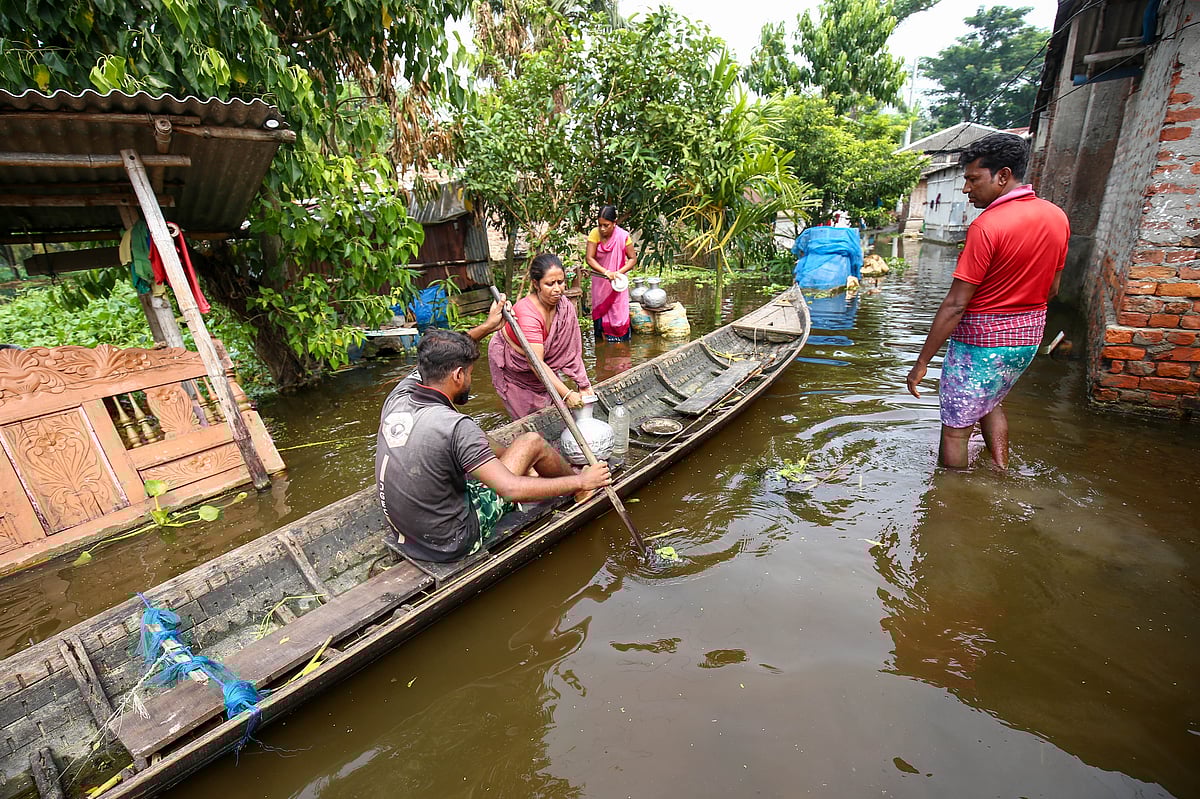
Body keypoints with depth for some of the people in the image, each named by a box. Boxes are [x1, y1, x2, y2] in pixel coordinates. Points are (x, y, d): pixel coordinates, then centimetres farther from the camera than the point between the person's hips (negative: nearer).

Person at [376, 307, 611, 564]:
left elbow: (439, 359, 14)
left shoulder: (398, 396, -6)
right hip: (454, 542, -7)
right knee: (532, 442, -2)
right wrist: (580, 481, -18)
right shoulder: (456, 426, -29)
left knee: (497, 453, 22)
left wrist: (488, 326, 21)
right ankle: (575, 477, 27)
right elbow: (511, 490, -30)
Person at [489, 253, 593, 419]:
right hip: (509, 364, -6)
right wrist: (566, 394, -47)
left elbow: (571, 350, -16)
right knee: (528, 418, 1)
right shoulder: (528, 313, -38)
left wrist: (583, 384, -22)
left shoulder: (565, 306, -18)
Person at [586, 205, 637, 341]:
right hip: (599, 282, 1)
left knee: (619, 313, 0)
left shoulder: (623, 236, -13)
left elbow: (633, 259, -6)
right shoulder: (595, 233, -11)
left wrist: (619, 272, -23)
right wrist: (606, 272, -28)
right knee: (600, 313, 7)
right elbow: (589, 259, -14)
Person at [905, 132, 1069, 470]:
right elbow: (1052, 289, 12)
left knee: (956, 426, 4)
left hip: (981, 339, -9)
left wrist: (922, 362, -19)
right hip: (1028, 336, 9)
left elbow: (955, 305, -24)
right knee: (990, 403, 30)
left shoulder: (987, 226, -22)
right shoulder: (1057, 217, 3)